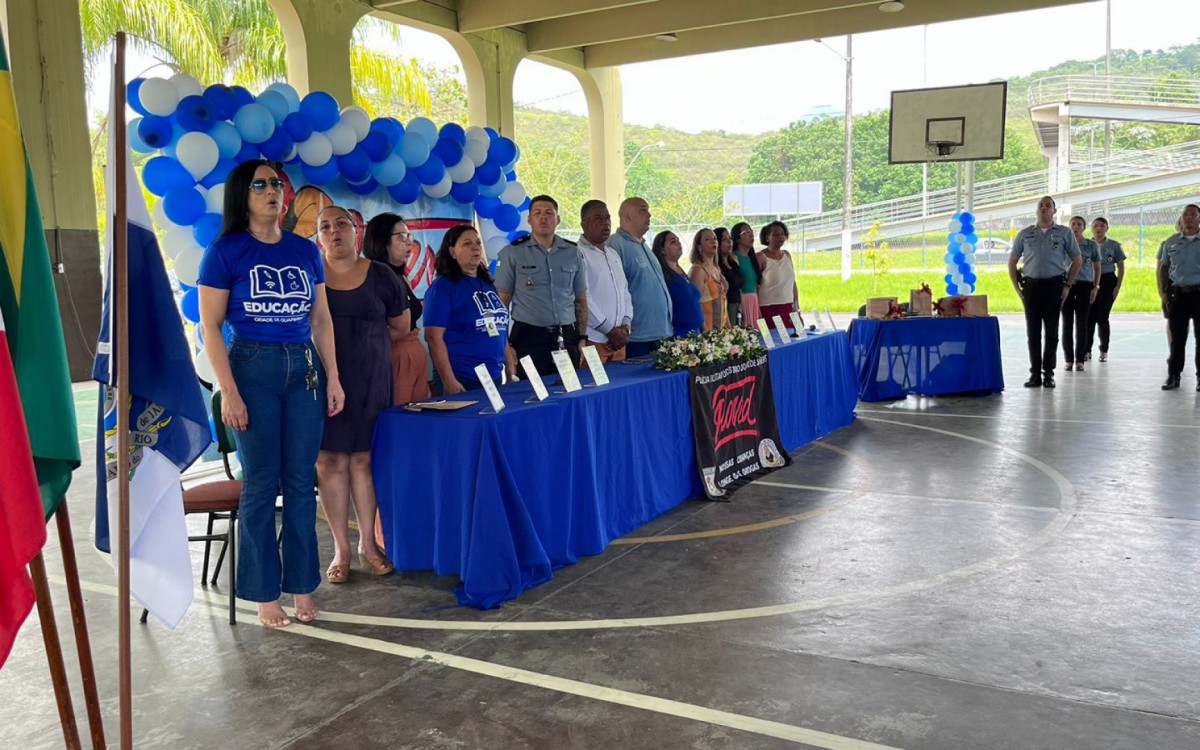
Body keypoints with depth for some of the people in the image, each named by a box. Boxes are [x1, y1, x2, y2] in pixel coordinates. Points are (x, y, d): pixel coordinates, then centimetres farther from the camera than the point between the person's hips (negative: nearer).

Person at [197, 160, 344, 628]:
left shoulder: (306, 251, 10)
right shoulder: (225, 252, -2)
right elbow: (210, 327, -5)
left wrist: (332, 378, 7)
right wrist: (229, 392, -12)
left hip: (304, 370, 4)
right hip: (252, 368, -3)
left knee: (300, 482, 7)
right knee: (261, 484, 2)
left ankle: (302, 585, 19)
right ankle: (264, 593, 15)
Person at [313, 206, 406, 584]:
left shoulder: (380, 275, 5)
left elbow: (401, 328, 13)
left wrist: (364, 341, 8)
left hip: (370, 381, 1)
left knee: (364, 458, 4)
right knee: (330, 461, 1)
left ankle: (368, 543, 17)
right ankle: (341, 549, 11)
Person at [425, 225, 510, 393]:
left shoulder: (488, 283, 11)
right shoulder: (442, 286, -8)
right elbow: (434, 337, -14)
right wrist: (449, 382, -19)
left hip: (495, 378, 6)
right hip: (462, 381, -6)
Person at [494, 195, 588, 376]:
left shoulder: (573, 252, 9)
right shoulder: (512, 253, 0)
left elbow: (581, 300, 14)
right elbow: (501, 301, -1)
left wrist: (583, 338, 8)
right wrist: (505, 345, -7)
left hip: (566, 339, 3)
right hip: (528, 339, -3)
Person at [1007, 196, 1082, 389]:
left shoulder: (1064, 233, 6)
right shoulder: (1025, 234, 10)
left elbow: (1077, 260, 9)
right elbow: (1012, 261, 13)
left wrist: (1067, 286, 1)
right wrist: (1017, 288, 5)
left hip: (1054, 286, -1)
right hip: (1031, 286, 1)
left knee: (1051, 331, 1)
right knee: (1033, 331, 2)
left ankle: (1048, 373, 8)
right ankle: (1035, 373, 9)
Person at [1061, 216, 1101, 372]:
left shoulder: (1092, 246, 4)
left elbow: (1097, 268, 10)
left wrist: (1095, 288, 1)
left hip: (1085, 286, 0)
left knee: (1082, 324, 0)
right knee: (1067, 324, 1)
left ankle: (1080, 360, 7)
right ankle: (1069, 359, 8)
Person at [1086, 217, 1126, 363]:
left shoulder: (1114, 245, 2)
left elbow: (1121, 267, 5)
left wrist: (1118, 286, -3)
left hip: (1107, 281, -1)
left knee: (1102, 317, -3)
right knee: (1089, 317, 0)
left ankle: (1104, 351, 9)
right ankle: (1087, 350, 9)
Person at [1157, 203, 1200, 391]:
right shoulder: (1171, 242, 9)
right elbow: (1162, 268, 14)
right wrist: (1162, 292, 5)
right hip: (1178, 294, 2)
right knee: (1177, 338, 4)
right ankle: (1173, 376, 9)